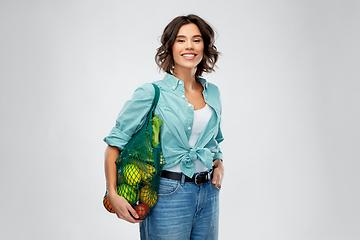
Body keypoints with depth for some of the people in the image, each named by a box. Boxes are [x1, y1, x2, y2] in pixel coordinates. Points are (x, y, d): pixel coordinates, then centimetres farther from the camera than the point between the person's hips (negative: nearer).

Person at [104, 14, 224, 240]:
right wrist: (113, 194, -16)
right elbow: (116, 141, -8)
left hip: (208, 194, 5)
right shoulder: (152, 93, -9)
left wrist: (219, 163, 1)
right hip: (168, 195, -5)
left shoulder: (213, 93, 7)